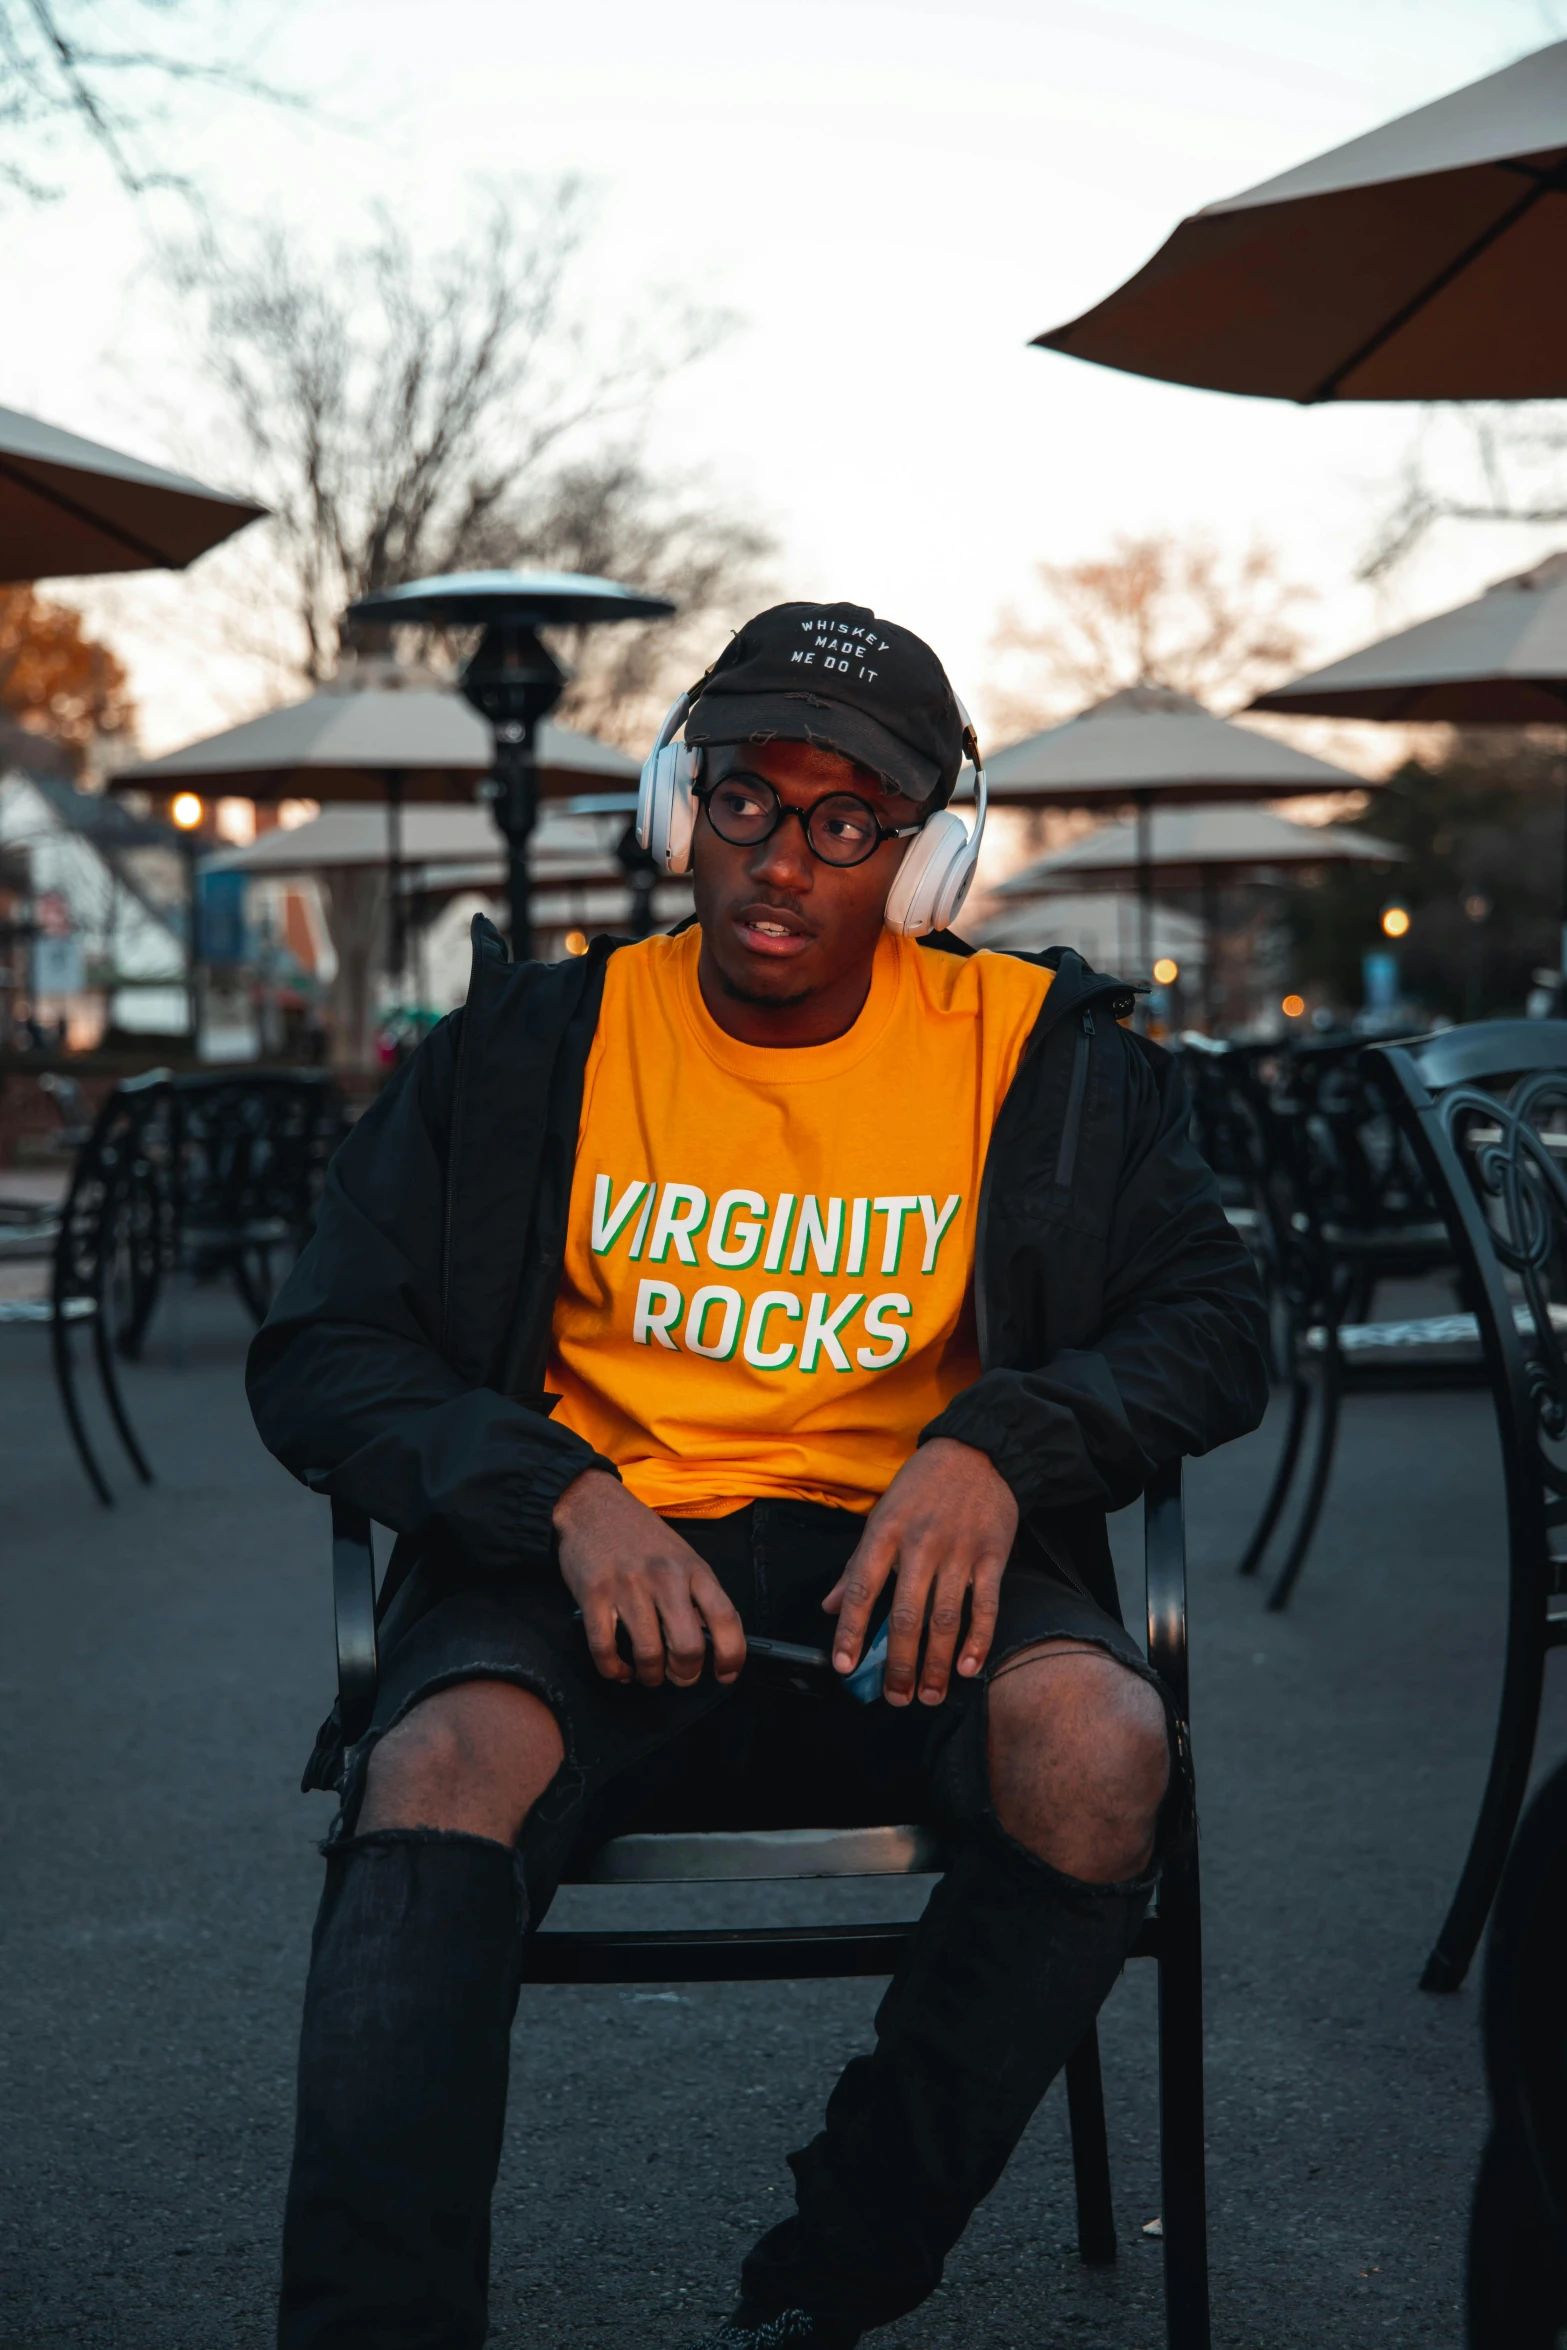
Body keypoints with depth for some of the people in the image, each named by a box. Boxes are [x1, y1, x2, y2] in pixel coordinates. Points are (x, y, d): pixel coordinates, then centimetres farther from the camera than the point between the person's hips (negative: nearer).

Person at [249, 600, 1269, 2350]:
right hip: (597, 1552, 0)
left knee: (1102, 1749, -32)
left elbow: (1209, 1324, 8)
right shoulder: (532, 1049, 8)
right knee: (439, 1773, -34)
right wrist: (565, 1499, -16)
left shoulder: (1035, 1052, 8)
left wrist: (994, 1448, -14)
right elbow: (320, 1354, 4)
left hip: (902, 1557, 1)